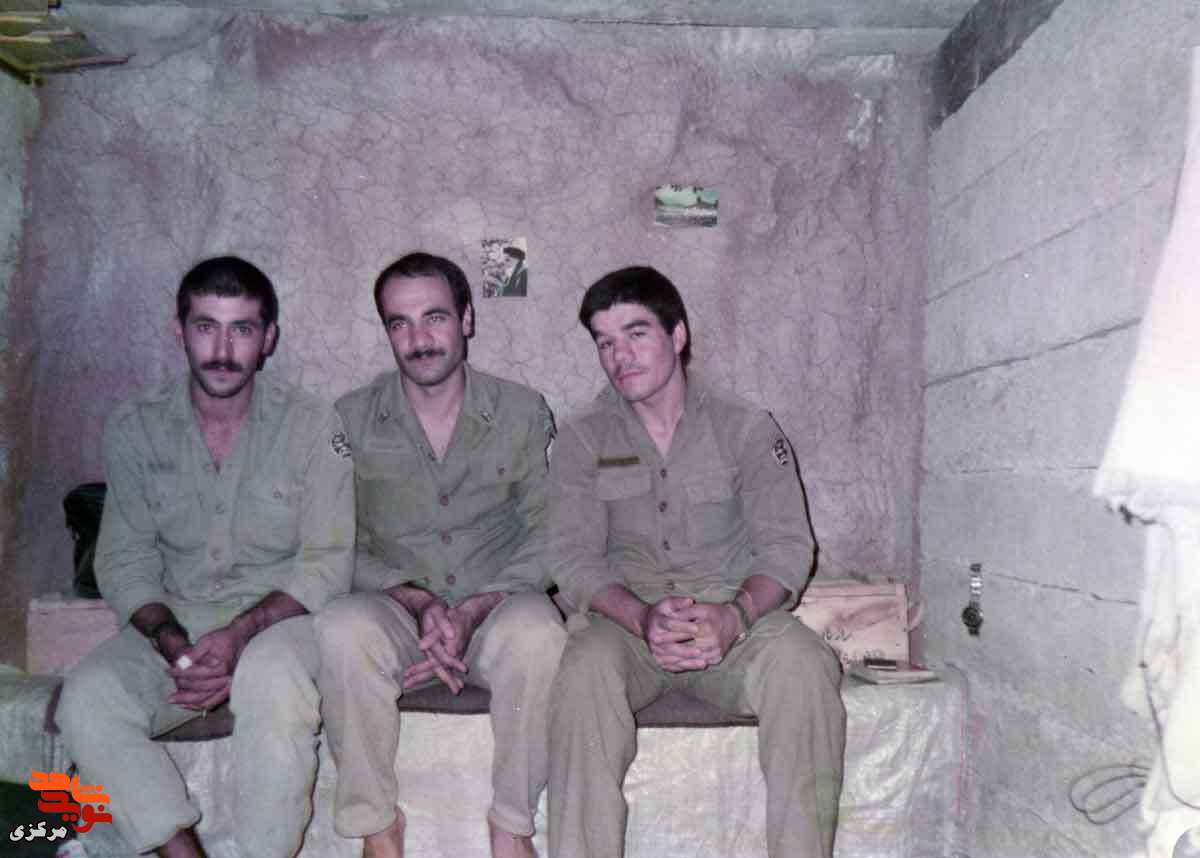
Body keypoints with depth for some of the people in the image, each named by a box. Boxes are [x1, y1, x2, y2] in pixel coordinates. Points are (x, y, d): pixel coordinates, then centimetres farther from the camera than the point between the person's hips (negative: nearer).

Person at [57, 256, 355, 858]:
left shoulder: (312, 426, -5)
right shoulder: (135, 429, 3)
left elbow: (326, 565, -7)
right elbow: (124, 559, 4)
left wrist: (240, 634, -21)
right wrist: (167, 638, -15)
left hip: (280, 617, -3)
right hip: (175, 621, 3)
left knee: (272, 678, -35)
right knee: (87, 697, -24)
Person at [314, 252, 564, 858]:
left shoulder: (523, 413, 2)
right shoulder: (351, 419, 3)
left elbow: (546, 539, 1)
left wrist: (473, 610, -14)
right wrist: (418, 602, -15)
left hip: (496, 608, 0)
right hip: (396, 608, 1)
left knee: (537, 632, -34)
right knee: (343, 627, -32)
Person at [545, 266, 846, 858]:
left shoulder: (746, 429, 7)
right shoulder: (582, 441, 9)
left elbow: (787, 546, -2)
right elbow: (571, 558, -2)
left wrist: (735, 615, -24)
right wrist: (644, 618, -23)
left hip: (733, 615, 0)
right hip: (624, 618, 0)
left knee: (801, 661, -30)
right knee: (586, 669, -33)